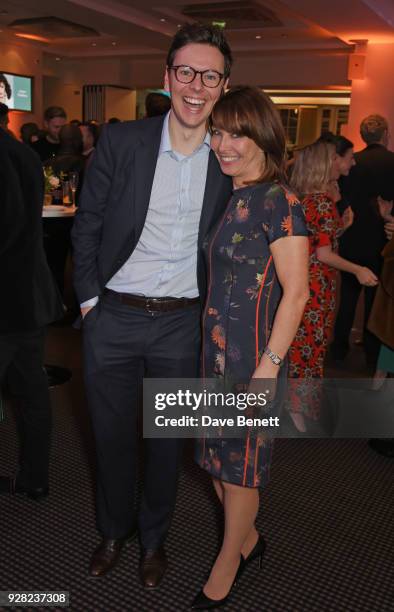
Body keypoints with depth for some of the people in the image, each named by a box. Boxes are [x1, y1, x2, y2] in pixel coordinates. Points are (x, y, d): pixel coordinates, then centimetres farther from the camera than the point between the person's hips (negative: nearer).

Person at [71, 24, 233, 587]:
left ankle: (154, 539, 39)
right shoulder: (120, 140, -5)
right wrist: (89, 296, -2)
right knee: (111, 434, 15)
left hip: (182, 324, 1)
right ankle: (113, 531, 41)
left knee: (167, 439, 15)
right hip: (113, 317, 0)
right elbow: (87, 224, 0)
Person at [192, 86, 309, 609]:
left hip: (253, 351, -7)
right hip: (212, 346, 7)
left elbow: (296, 292, -16)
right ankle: (248, 538, 42)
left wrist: (269, 365, -19)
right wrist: (203, 343, 10)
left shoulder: (278, 202, -13)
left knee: (239, 465, 9)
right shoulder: (223, 196, 9)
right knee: (217, 457, 18)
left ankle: (226, 564, 32)